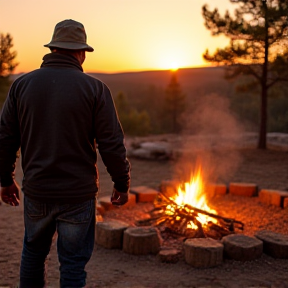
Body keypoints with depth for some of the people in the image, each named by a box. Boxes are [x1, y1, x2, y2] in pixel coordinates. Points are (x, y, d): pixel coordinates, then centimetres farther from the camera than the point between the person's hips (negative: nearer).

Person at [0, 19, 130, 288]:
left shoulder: (22, 84, -1)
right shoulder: (94, 88, -9)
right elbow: (112, 144, -10)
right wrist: (122, 184, 3)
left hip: (36, 192, 3)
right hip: (78, 195, -2)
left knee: (33, 252, 25)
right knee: (73, 263, 11)